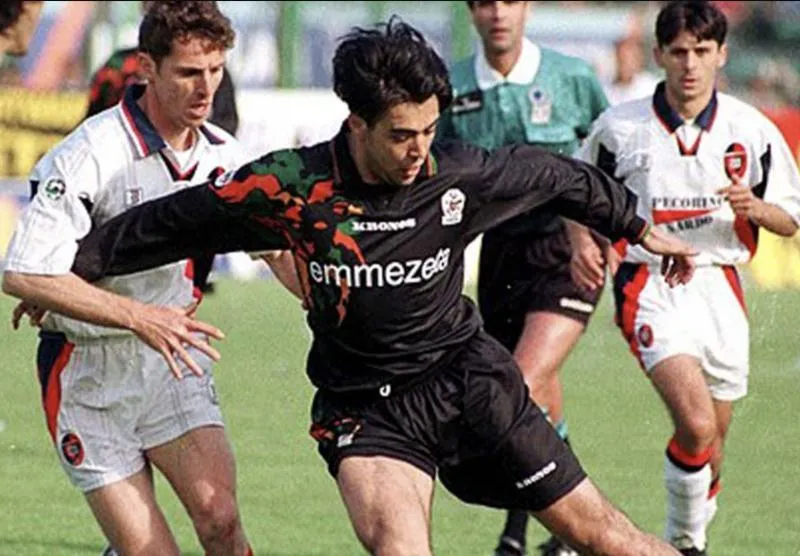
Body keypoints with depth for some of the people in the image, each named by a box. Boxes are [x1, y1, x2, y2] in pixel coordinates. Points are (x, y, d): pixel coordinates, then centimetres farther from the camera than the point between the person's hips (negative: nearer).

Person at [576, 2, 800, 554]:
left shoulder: (752, 130, 0)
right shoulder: (619, 127, -3)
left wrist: (755, 207, -15)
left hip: (720, 286, 3)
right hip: (650, 286, -3)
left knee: (712, 443, 12)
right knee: (696, 426, -22)